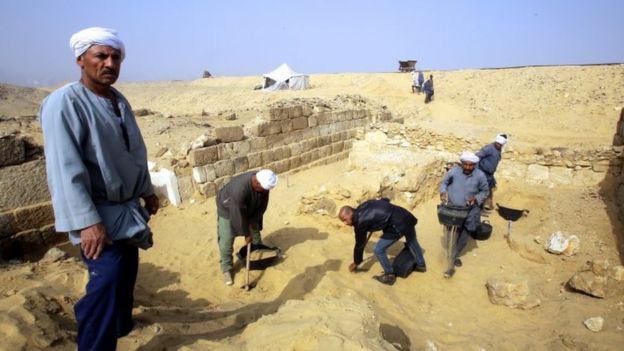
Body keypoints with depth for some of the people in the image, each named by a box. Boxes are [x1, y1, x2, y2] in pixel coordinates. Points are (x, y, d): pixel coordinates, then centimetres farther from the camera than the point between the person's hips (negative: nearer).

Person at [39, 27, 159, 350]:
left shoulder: (119, 101, 7)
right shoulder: (64, 103, -18)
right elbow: (65, 169, -23)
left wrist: (146, 191, 18)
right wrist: (87, 222, -26)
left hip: (126, 208, 8)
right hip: (98, 215, -8)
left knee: (125, 275, 20)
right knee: (107, 280, -12)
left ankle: (121, 324, 43)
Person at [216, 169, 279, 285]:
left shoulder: (263, 181, -26)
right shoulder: (239, 189, -45)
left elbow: (263, 203, -10)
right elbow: (239, 215, -34)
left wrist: (254, 219, -12)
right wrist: (246, 234, -23)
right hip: (227, 209, -6)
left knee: (255, 228, 19)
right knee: (226, 241, -3)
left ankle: (259, 249, 43)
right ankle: (226, 269, 13)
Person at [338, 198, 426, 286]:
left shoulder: (360, 222, -10)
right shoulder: (363, 206, 10)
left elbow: (360, 244, 0)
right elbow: (385, 200, 19)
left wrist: (356, 263, 12)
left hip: (397, 225, -9)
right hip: (406, 216, 10)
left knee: (379, 250, 4)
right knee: (412, 241, 32)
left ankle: (390, 276, 20)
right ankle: (421, 265, 54)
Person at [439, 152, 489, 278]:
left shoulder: (480, 175, -12)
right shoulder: (454, 171, -13)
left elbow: (485, 191, 2)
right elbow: (444, 182, 3)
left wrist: (476, 198, -16)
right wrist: (443, 192, -17)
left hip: (469, 212, 1)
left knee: (463, 238, 7)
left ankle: (450, 262, 26)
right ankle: (453, 258, 30)